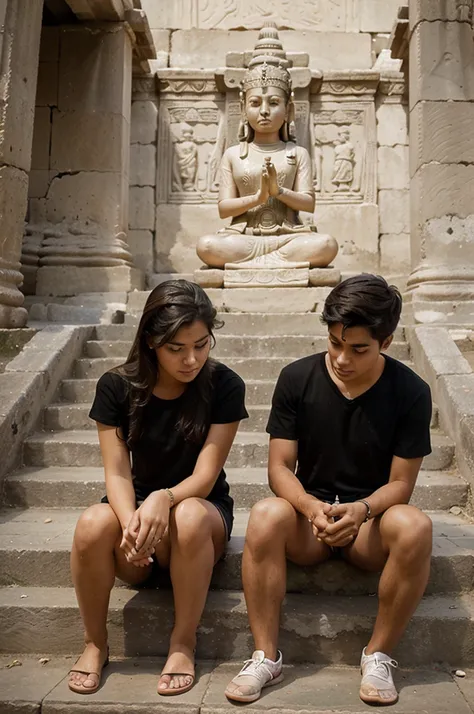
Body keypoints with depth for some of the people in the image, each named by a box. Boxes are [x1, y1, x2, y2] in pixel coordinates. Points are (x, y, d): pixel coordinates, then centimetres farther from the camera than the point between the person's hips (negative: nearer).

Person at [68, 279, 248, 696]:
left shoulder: (224, 386, -14)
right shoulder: (117, 387, -9)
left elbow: (205, 476, -18)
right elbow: (117, 473, -12)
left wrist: (163, 499, -39)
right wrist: (130, 519, -34)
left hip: (201, 507, -1)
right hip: (136, 502, 2)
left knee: (189, 516, -37)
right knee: (93, 525, -32)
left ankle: (184, 642, -13)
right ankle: (95, 644, -6)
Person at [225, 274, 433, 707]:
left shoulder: (411, 392, -9)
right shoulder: (297, 379, -7)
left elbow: (400, 483, -6)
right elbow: (280, 467, -7)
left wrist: (361, 509, -27)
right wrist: (312, 507, -27)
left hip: (371, 518, 0)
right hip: (308, 513, 0)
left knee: (414, 526, -33)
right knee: (266, 516, -33)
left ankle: (378, 655, -12)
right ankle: (266, 657, -18)